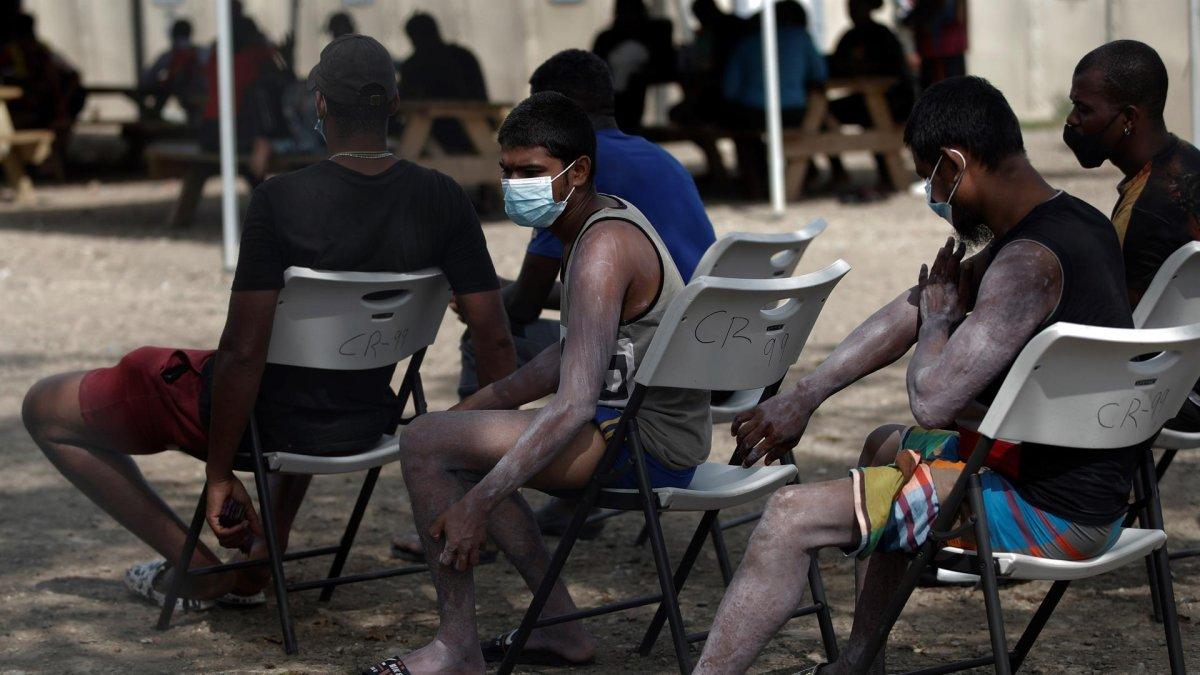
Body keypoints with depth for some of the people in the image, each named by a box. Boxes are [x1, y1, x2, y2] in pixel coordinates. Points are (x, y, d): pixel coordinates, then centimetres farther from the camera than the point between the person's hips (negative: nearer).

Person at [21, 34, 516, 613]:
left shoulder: (280, 201, -24)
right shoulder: (440, 200, -11)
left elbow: (243, 352, -24)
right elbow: (494, 339, -9)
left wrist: (218, 471, -13)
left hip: (269, 421, -5)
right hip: (367, 424, 6)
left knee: (45, 407, 13)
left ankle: (197, 570, 12)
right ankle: (260, 558, 38)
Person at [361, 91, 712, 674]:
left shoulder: (603, 250, -21)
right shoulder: (606, 218, 10)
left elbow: (573, 407, -28)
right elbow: (573, 356, 21)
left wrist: (479, 504, -30)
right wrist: (480, 405, 15)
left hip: (647, 445, -11)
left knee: (425, 442, -15)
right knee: (459, 438, 25)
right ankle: (562, 627, 21)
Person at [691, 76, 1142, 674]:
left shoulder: (1028, 264, -24)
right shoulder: (1075, 222, 8)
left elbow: (932, 402, -29)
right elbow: (912, 310, 13)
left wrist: (939, 321, -6)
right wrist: (801, 398, 15)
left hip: (1052, 513, -11)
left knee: (793, 515, -11)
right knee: (885, 447, 34)